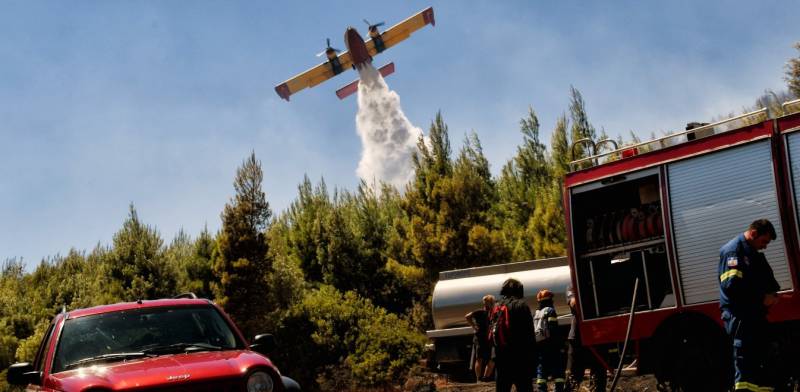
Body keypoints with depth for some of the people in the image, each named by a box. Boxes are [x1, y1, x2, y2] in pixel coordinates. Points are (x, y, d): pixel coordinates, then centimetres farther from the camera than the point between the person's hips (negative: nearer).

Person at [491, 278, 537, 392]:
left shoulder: (497, 307, 11)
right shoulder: (521, 305, -6)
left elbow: (491, 332, 10)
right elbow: (529, 333, -10)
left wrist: (495, 354, 14)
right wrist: (532, 356, -6)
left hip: (500, 356, 5)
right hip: (520, 357, -5)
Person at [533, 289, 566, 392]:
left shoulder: (536, 315, 15)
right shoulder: (550, 311, -6)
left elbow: (533, 331, 13)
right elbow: (554, 331, -14)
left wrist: (536, 347, 15)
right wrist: (560, 346, -13)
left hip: (539, 346, 7)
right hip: (551, 345, -7)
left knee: (541, 371, 7)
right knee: (557, 371, -5)